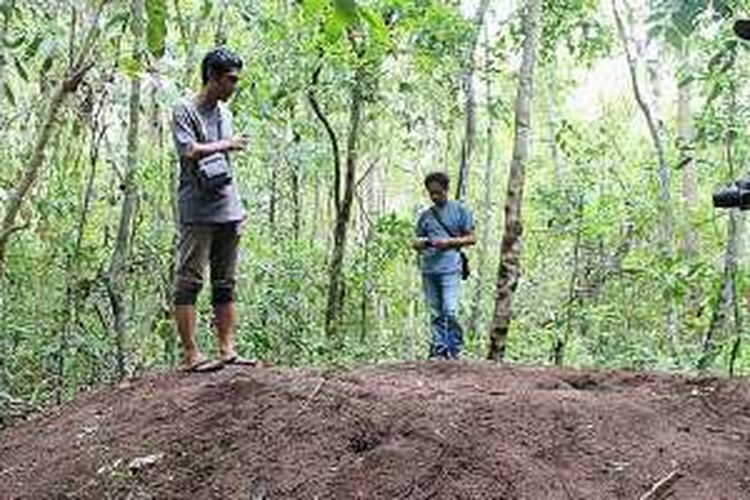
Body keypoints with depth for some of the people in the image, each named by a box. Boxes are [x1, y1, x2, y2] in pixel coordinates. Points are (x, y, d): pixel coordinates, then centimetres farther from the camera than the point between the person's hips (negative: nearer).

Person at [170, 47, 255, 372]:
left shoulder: (224, 113, 18)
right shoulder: (184, 111, -3)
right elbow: (190, 152, -18)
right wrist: (228, 144, -6)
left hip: (227, 209, 7)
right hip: (197, 211, -7)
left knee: (225, 285, 7)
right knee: (189, 282, -5)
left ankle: (227, 350, 10)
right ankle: (191, 355, -5)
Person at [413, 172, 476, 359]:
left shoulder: (460, 210, 7)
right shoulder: (425, 216, 17)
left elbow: (471, 238, 5)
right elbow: (417, 242, 22)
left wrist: (449, 242, -9)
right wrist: (419, 244, -3)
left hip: (450, 268, -4)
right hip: (429, 270, 4)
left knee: (450, 311, -14)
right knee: (436, 314, 6)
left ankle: (455, 349, -6)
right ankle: (439, 348, 11)